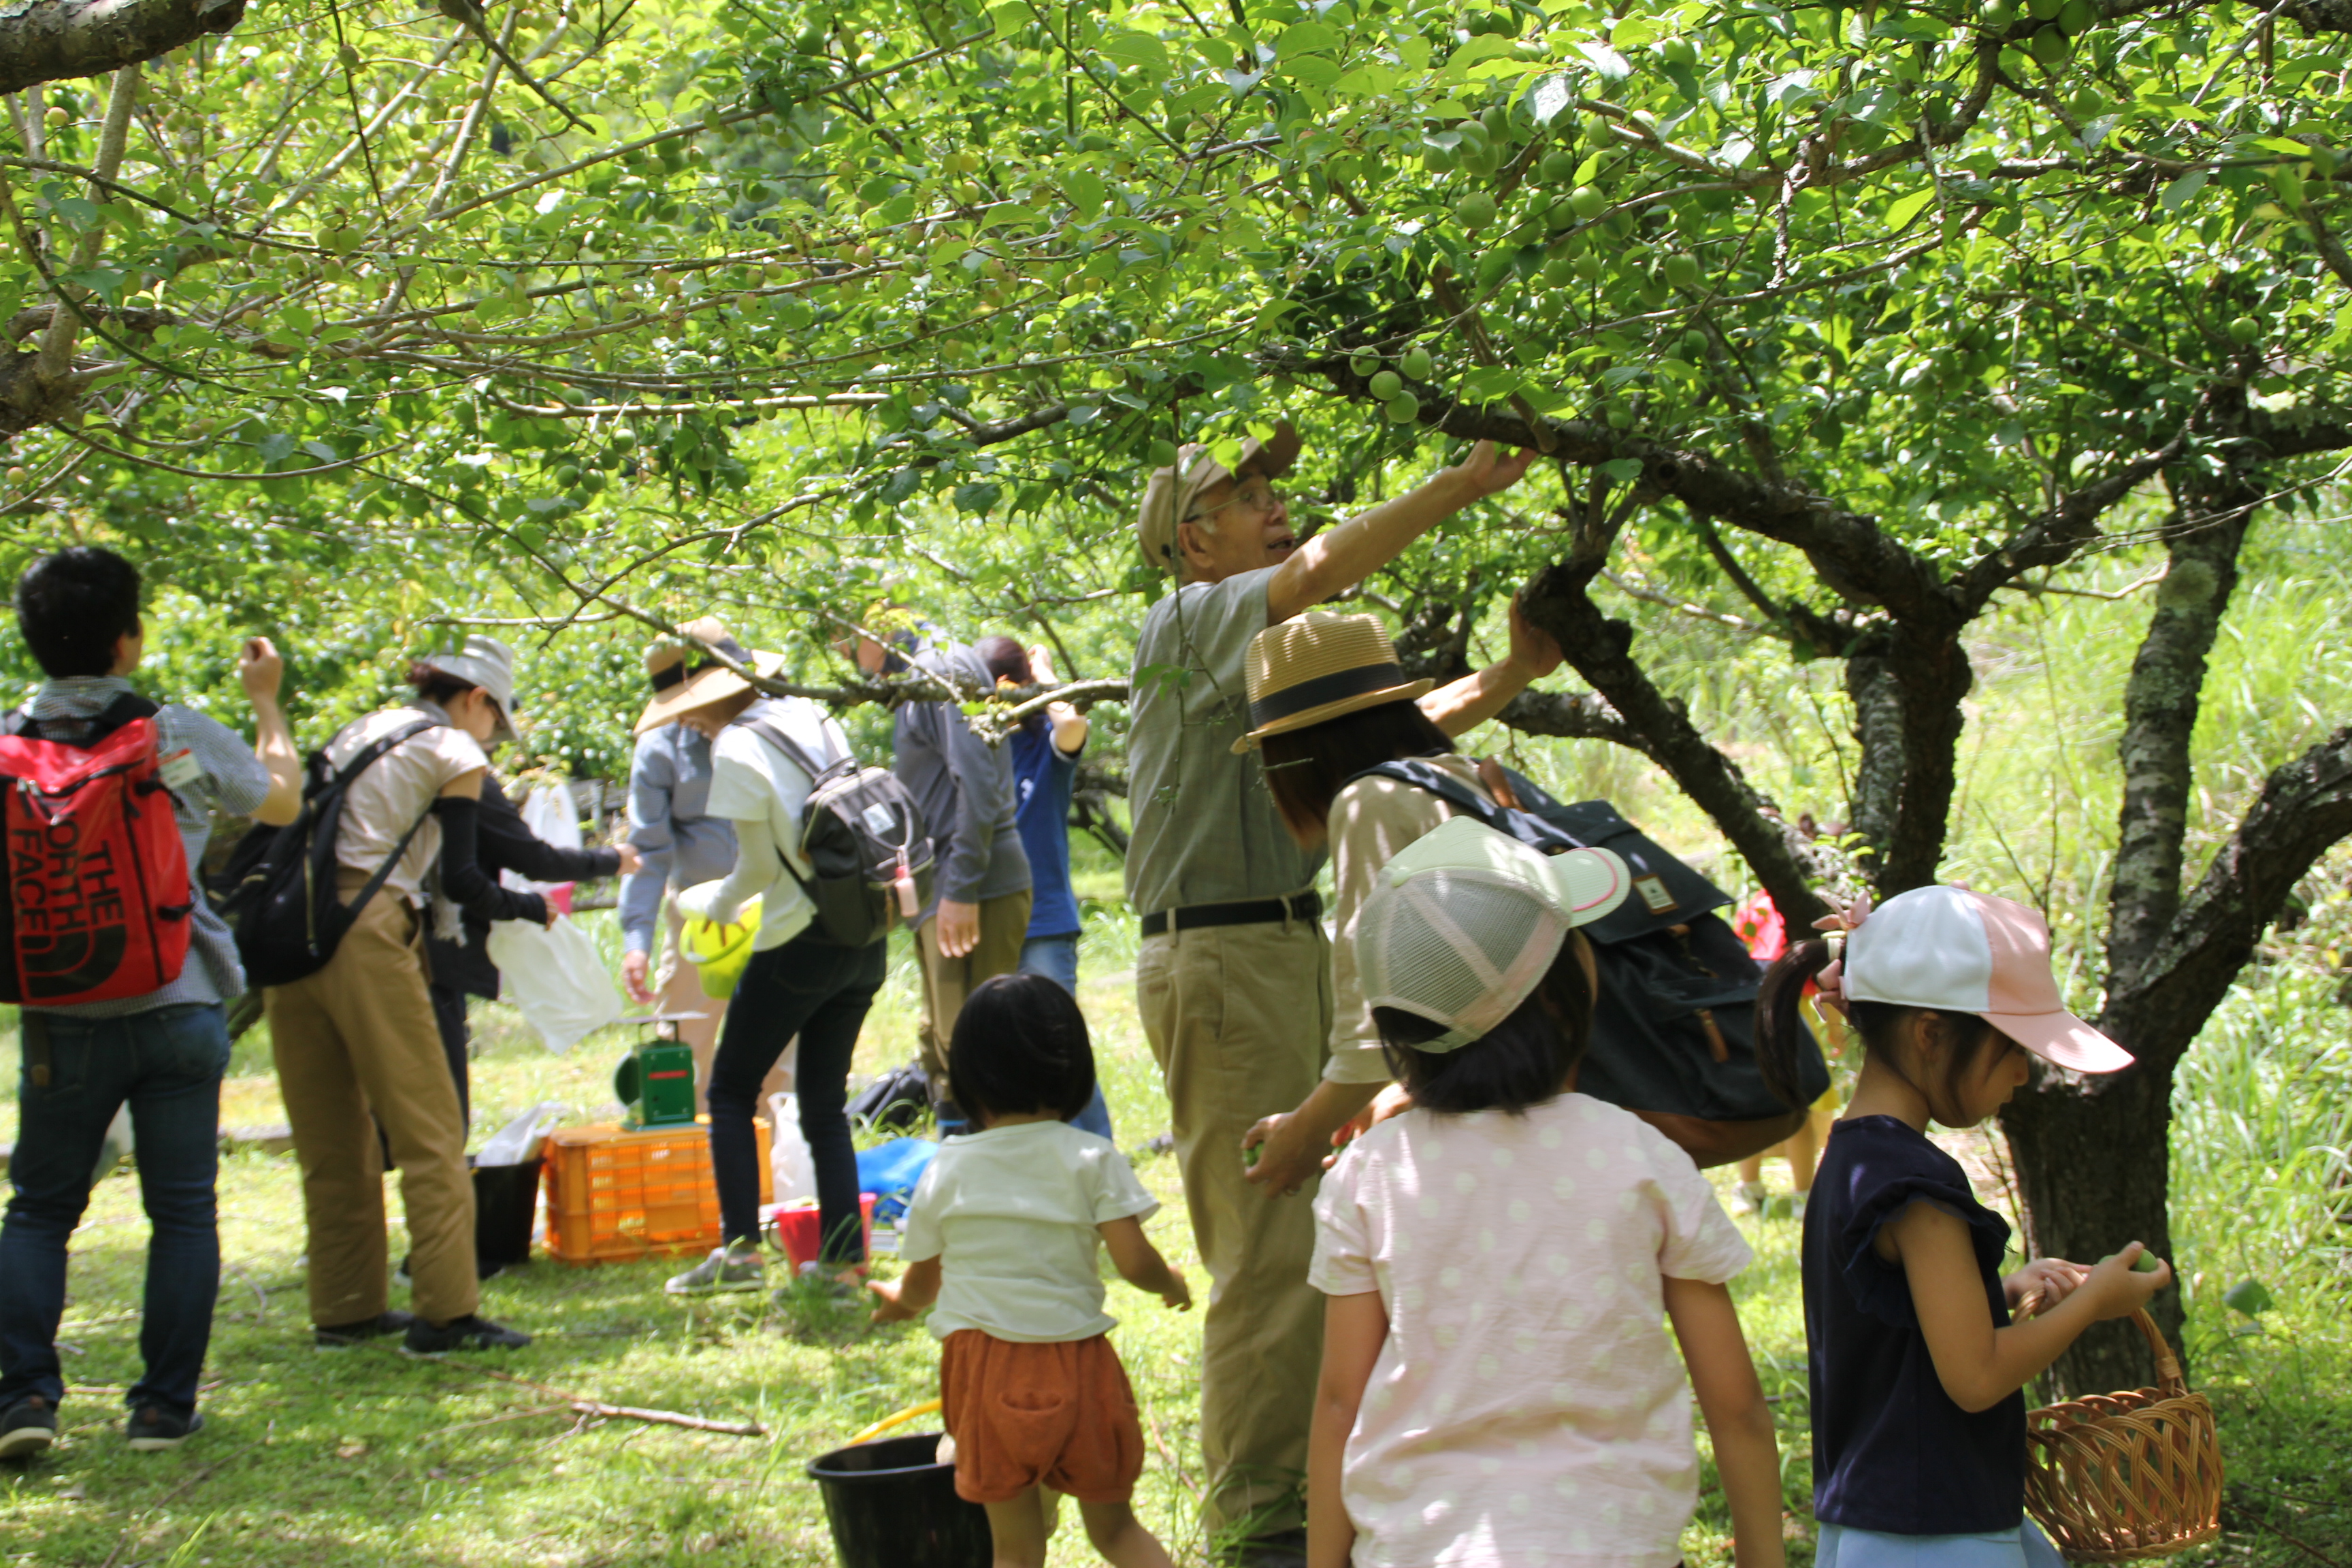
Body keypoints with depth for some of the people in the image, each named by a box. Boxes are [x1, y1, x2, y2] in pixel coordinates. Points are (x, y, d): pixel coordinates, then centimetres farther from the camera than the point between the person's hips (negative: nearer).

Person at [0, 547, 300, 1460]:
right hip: (178, 1006, -1)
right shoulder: (184, 738, -6)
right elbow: (282, 800, 13)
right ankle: (164, 1405, 8)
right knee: (182, 1211, 7)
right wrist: (267, 701, 26)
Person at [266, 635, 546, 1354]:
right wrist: (530, 908, 12)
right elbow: (460, 881, -2)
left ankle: (345, 1308, 17)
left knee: (331, 1140, 13)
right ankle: (446, 1312, -7)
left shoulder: (354, 733, 24)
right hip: (367, 938, -7)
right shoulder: (455, 753, 3)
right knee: (428, 1132, -3)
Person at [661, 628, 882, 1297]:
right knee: (825, 1100, 12)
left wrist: (712, 902, 13)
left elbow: (760, 867, -7)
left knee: (732, 1090, 5)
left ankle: (740, 1248, -2)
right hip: (867, 939, 7)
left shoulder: (737, 751, -11)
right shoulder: (817, 722, 9)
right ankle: (844, 1254, 5)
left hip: (801, 941, -7)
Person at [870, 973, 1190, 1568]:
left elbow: (921, 1285, 13)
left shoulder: (944, 1174, 3)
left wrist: (898, 1299, 37)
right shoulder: (1092, 1160, -3)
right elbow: (1134, 1262, -9)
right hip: (1078, 1365, 0)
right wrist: (1171, 1285, 13)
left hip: (985, 1369, 0)